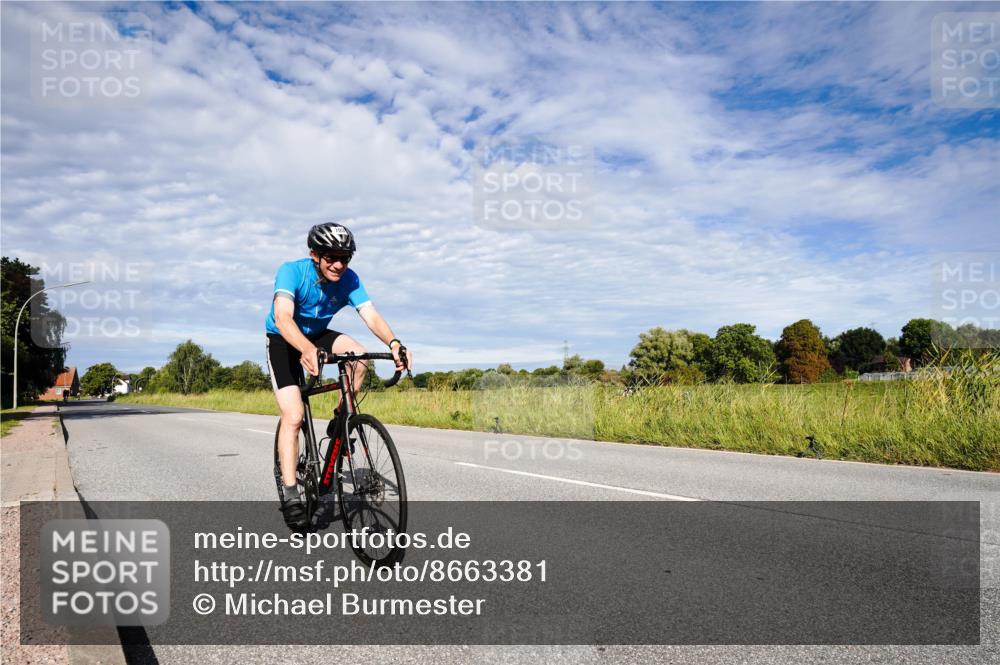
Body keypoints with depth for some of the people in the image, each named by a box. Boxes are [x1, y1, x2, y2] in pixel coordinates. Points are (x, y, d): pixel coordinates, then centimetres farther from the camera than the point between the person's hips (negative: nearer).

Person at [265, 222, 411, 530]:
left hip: (318, 336, 4)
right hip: (284, 342, -3)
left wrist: (394, 343, -51)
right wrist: (306, 350, -63)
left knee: (359, 355, -27)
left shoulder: (349, 279, -19)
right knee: (293, 416, -17)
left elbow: (371, 315, -30)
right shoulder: (291, 271, -28)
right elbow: (282, 316, -43)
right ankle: (290, 493, -8)